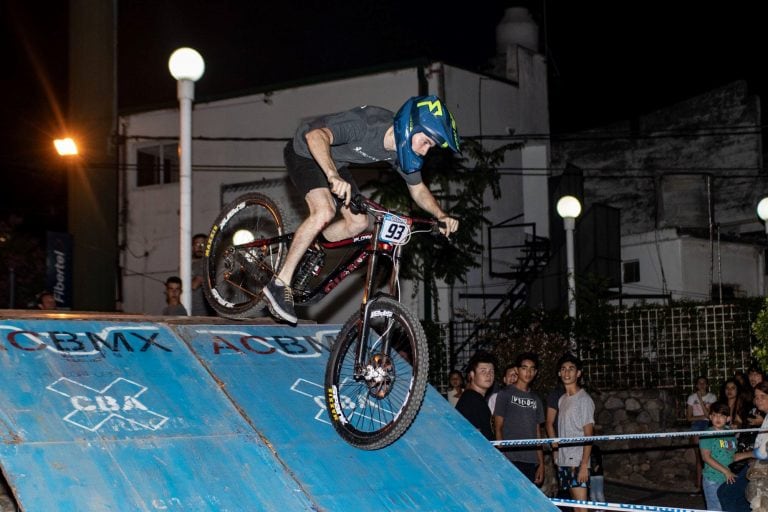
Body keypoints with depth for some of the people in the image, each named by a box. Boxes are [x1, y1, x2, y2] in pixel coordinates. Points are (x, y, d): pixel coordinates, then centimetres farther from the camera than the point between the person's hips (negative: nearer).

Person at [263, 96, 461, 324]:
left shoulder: (403, 150, -14)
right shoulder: (365, 123, -38)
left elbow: (418, 189, 1)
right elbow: (316, 136, -52)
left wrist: (441, 216, -18)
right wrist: (334, 177, -66)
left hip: (334, 163, 8)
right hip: (305, 151, -8)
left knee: (358, 223, -3)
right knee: (325, 211, -28)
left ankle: (299, 250, 14)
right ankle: (280, 284, -21)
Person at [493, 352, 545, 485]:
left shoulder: (536, 399, 19)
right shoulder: (506, 394, 4)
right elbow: (498, 428, -1)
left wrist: (541, 464, 12)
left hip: (531, 462, 5)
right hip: (511, 460, -5)